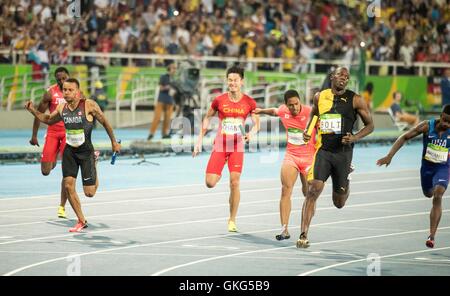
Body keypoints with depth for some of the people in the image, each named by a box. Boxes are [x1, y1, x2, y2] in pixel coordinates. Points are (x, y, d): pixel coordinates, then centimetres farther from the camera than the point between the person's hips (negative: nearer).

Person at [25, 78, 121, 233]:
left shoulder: (89, 105, -15)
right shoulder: (61, 108, 0)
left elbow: (104, 122, -3)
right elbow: (48, 119, 19)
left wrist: (114, 142, 4)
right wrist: (33, 111, 3)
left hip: (86, 151, -4)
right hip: (69, 151, 4)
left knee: (89, 193, -3)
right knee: (68, 185, -7)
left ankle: (94, 164, 31)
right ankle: (81, 221, 8)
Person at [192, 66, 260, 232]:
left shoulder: (249, 103, -3)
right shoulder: (219, 100, -3)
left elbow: (257, 124, 4)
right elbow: (207, 118, 10)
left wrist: (251, 133, -19)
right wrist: (199, 141, 6)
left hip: (237, 147, -1)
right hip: (220, 145, 1)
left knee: (234, 183, -11)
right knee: (210, 183, -8)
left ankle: (232, 220, 4)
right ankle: (218, 174, 32)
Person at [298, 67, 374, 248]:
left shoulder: (355, 100, -2)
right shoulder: (320, 97, 5)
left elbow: (370, 125, 4)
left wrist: (355, 138, -14)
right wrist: (307, 131, 7)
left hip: (343, 152, -1)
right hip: (322, 150, 1)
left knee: (339, 203, 9)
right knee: (313, 190, -18)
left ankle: (346, 181, 46)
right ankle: (304, 235, -15)